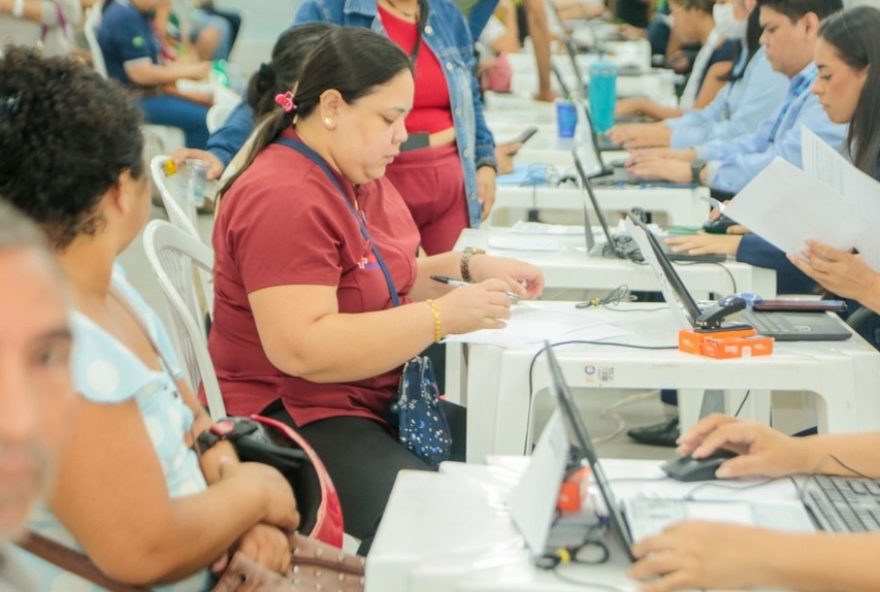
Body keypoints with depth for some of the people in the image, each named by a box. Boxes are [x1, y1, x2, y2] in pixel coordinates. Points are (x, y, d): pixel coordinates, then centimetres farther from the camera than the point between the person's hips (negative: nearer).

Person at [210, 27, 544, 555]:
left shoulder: (358, 177, 10)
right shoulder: (284, 199, -19)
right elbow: (302, 349, -28)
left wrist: (468, 268, 6)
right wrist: (444, 316, -25)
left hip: (378, 400, 9)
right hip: (292, 418, -9)